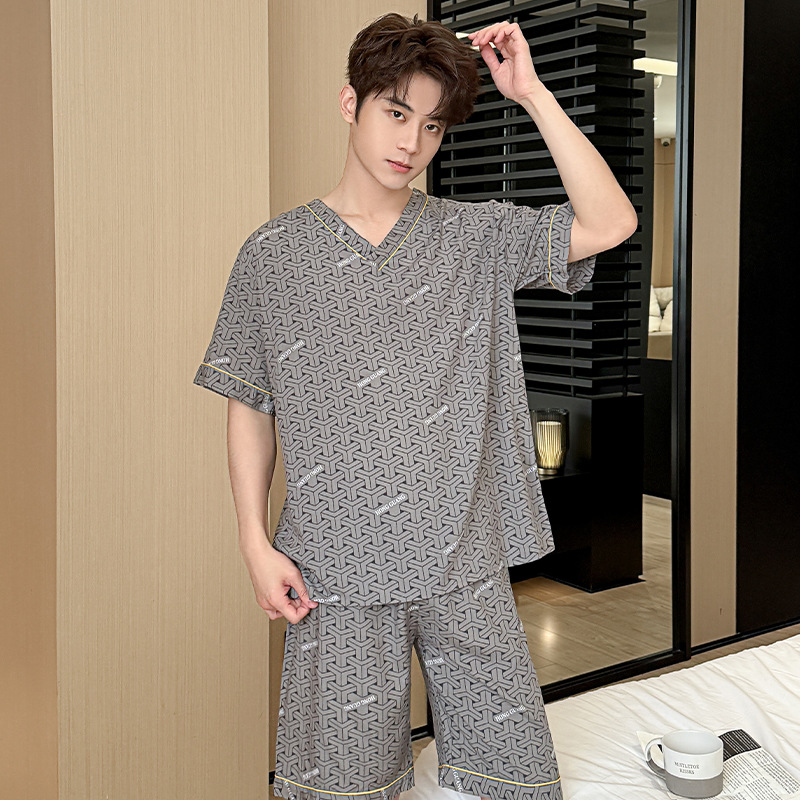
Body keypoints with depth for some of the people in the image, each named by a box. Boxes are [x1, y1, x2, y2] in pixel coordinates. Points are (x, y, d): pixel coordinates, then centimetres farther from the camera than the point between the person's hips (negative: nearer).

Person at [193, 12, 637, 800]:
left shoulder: (476, 237, 4)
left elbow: (609, 223, -8)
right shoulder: (273, 252, 2)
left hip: (465, 561, 1)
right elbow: (249, 408, 5)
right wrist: (256, 542, -2)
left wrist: (531, 93, -9)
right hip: (336, 568, -1)